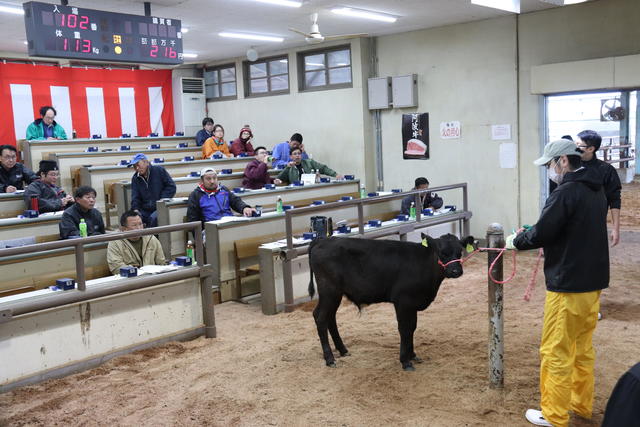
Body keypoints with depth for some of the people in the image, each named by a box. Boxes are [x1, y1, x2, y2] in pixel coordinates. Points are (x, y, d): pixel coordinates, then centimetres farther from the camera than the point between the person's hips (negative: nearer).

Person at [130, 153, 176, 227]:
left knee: (153, 218, -35)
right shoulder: (135, 178, 13)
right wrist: (135, 209, -11)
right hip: (145, 210, 4)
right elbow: (135, 198, 9)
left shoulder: (159, 170, 1)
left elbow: (171, 187, 0)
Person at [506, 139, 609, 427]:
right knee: (582, 347, 20)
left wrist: (516, 240, 1)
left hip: (567, 285, -9)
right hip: (593, 281, 9)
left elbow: (540, 234, -19)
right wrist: (531, 236, 14)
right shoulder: (596, 190, 10)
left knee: (556, 352, 2)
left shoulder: (565, 193, -19)